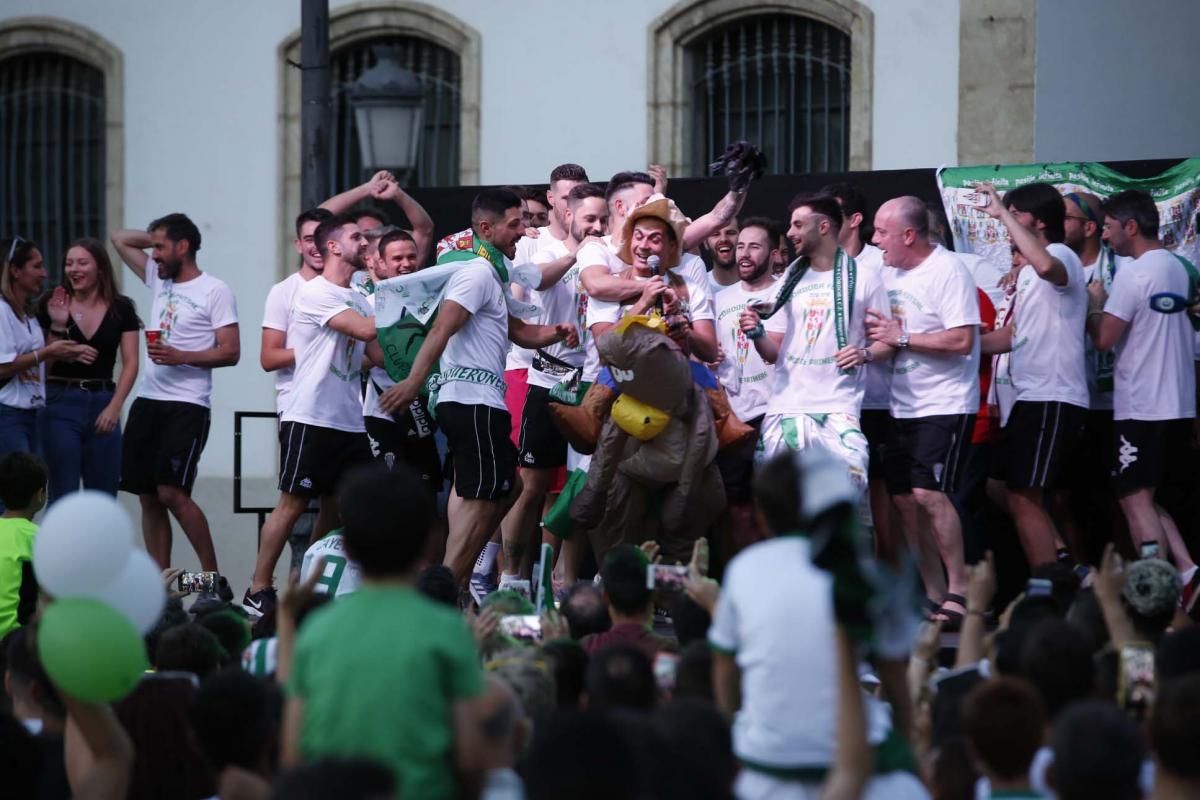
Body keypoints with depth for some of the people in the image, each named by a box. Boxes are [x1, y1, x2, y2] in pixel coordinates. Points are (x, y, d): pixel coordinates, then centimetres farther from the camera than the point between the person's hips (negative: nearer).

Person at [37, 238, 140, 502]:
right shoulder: (53, 306, -1)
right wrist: (57, 326, -14)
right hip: (62, 404, -2)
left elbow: (130, 363, 0)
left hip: (103, 403, 2)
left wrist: (114, 406, -11)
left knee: (104, 496, 6)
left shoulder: (121, 309, 2)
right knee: (63, 494, -5)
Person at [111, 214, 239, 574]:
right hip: (147, 400, 8)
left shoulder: (214, 290, -5)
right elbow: (120, 238, 25)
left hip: (187, 406, -7)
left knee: (172, 494, -17)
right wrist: (159, 237, 15)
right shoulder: (159, 279, 15)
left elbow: (230, 353, -10)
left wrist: (180, 357, -20)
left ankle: (213, 577, -9)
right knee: (148, 497, 5)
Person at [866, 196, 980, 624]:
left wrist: (901, 337, -18)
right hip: (903, 406, 8)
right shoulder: (890, 272, 11)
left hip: (945, 406, -8)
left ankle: (958, 588, -7)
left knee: (929, 493, -17)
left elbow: (962, 340, -21)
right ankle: (933, 594, 15)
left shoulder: (948, 271, -13)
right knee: (905, 498, 7)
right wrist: (876, 333, 1)